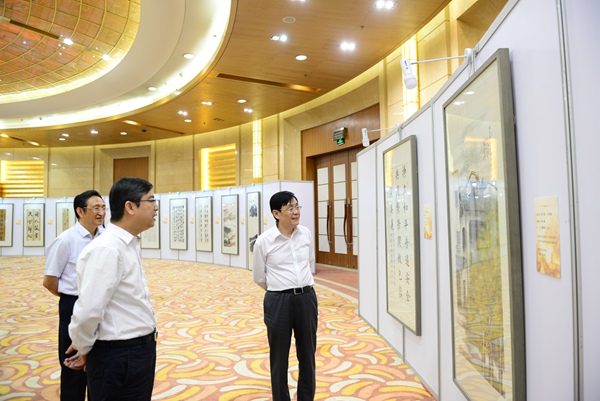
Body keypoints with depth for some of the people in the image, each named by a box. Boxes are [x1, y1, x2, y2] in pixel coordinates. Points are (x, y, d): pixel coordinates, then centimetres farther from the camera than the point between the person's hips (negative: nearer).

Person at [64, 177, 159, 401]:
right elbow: (88, 312, -26)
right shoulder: (107, 249, -23)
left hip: (137, 352, 8)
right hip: (119, 358, -8)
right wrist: (84, 350, -8)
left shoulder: (128, 245, 8)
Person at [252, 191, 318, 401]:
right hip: (278, 301, -3)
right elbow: (259, 277, 3)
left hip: (307, 298, 4)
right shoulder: (264, 241, -10)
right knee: (279, 357, 11)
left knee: (307, 354, 15)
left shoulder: (306, 234, 1)